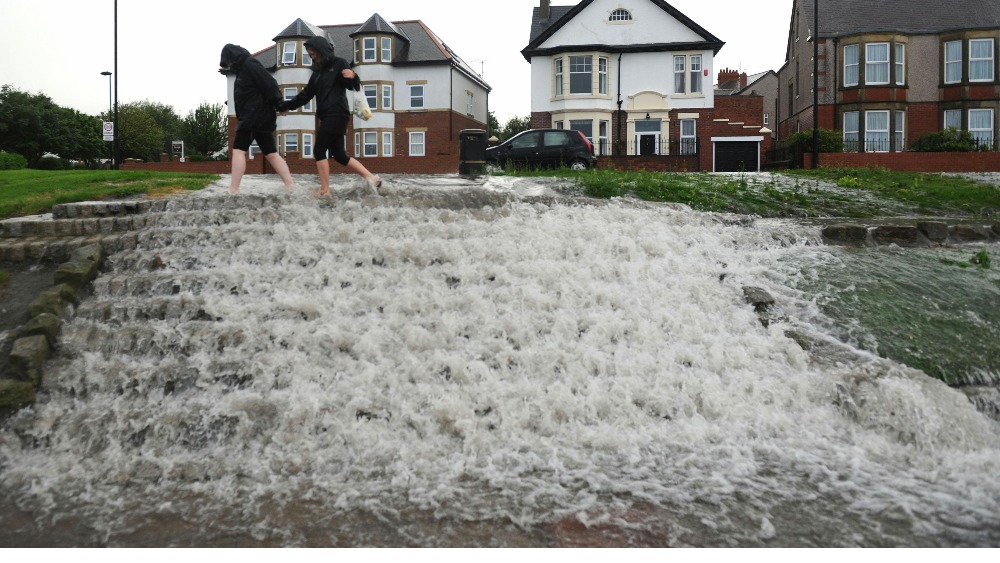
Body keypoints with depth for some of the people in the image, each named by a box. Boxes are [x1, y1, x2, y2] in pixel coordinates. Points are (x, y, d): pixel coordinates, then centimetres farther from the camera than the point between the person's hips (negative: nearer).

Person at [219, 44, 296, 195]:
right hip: (260, 117, 10)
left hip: (255, 116, -10)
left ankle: (233, 191, -13)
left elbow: (269, 83, -17)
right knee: (271, 154, 5)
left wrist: (279, 105, -19)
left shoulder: (250, 64, -8)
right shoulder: (244, 67, 21)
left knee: (239, 150, -10)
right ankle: (291, 187, 0)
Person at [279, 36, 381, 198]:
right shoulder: (318, 71, 22)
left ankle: (325, 191, -8)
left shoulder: (339, 64, -1)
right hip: (328, 116, 8)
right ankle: (372, 178, 5)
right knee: (339, 155, 5)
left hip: (337, 115, -8)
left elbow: (354, 86, -9)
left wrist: (353, 77, -31)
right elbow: (306, 94, 26)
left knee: (319, 150, -10)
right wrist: (286, 106, 24)